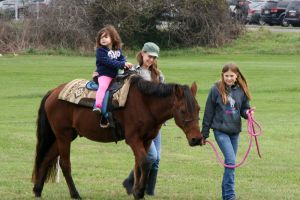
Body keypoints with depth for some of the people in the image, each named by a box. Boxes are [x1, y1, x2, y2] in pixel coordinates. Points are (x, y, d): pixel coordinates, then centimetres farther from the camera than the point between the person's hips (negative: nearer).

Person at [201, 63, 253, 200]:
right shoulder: (216, 90, -7)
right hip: (221, 131, -4)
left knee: (230, 163, 11)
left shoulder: (241, 91, 2)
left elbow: (244, 109, 12)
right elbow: (208, 112, -1)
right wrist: (204, 134, 1)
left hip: (235, 131, 4)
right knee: (231, 161, -15)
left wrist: (247, 113, -13)